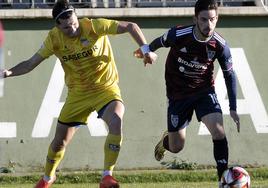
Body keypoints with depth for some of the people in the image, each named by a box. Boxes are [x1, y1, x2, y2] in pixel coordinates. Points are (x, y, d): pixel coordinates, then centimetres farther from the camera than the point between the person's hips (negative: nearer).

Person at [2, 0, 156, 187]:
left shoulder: (94, 26, -19)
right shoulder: (54, 39, -9)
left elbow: (131, 27, -15)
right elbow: (31, 63, -2)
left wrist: (145, 49, -26)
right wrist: (9, 72, -19)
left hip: (106, 88, -3)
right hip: (78, 93, 3)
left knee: (116, 121, -34)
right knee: (60, 141, 8)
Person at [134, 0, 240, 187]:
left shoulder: (220, 45, -19)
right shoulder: (178, 35, -25)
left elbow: (230, 75, -4)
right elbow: (160, 42, 0)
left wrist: (233, 109, -5)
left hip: (205, 90, 1)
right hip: (178, 93, -1)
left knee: (218, 130, -23)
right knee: (176, 147, 6)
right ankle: (164, 141, 44)